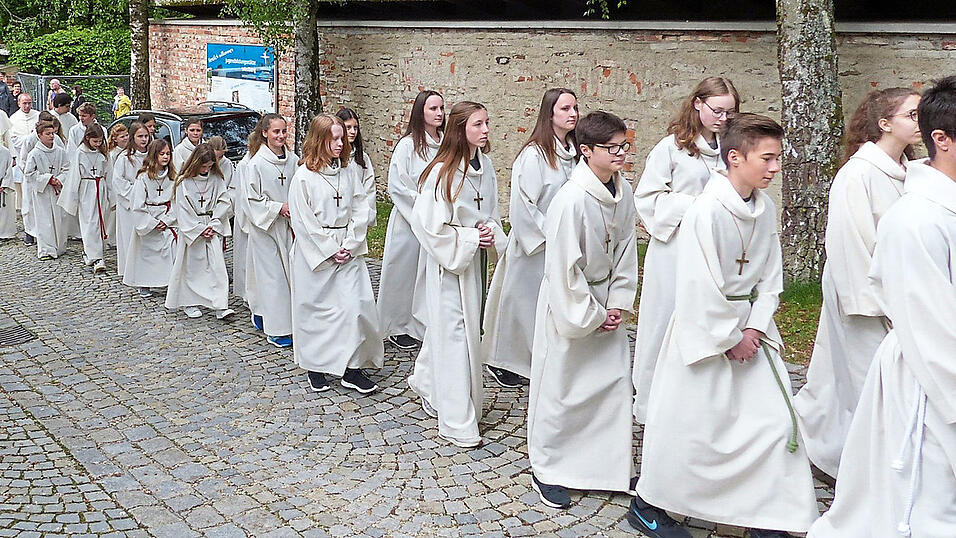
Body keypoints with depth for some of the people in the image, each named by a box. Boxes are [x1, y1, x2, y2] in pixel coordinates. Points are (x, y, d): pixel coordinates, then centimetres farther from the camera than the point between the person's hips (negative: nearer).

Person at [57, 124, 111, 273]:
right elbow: (74, 176, -4)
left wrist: (109, 194, 12)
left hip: (100, 191, 5)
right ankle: (97, 259, -16)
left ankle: (88, 253, 21)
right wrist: (73, 197, -6)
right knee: (89, 223, -9)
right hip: (86, 191, -5)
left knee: (99, 221, 6)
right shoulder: (79, 154, -4)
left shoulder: (103, 154, 8)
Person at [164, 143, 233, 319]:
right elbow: (183, 211, -7)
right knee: (191, 266, 5)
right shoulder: (184, 182, -5)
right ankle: (189, 303, 19)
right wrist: (199, 230, -11)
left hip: (212, 228, 2)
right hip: (191, 230, -2)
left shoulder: (217, 179, 3)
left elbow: (224, 204, 1)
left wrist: (213, 225, -9)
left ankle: (221, 306, -8)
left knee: (217, 265, -6)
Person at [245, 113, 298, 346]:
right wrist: (279, 208, -16)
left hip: (289, 225, 5)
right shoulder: (256, 163, -10)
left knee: (290, 272, 8)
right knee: (272, 275, -2)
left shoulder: (293, 160, 4)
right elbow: (252, 199, -9)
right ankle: (276, 330, 4)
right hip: (266, 226, -5)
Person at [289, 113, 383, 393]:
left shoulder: (350, 172, 6)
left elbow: (360, 210, 4)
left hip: (348, 251, 4)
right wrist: (330, 250, -10)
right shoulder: (304, 176, -8)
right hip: (315, 252, -3)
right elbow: (303, 222, -10)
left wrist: (349, 245, -7)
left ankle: (352, 369, 3)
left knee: (356, 304, -4)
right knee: (314, 307, 6)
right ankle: (314, 366, 23)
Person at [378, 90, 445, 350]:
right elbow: (397, 187, -11)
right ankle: (398, 328, 19)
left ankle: (425, 324, 21)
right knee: (406, 272, 4)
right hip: (410, 220, -4)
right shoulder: (408, 145, -7)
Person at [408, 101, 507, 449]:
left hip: (475, 260, 7)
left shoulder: (485, 166, 4)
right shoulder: (443, 171, -18)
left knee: (456, 327, 18)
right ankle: (458, 425, 4)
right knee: (454, 333, -3)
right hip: (449, 262, -7)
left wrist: (491, 235, -3)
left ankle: (426, 384, 42)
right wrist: (470, 238, -18)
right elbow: (429, 224, -18)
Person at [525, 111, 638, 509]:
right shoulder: (571, 199, -24)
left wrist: (619, 303, 0)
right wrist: (588, 318, -16)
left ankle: (612, 467, 27)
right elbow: (564, 267, -22)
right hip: (569, 306, -7)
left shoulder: (623, 192, -2)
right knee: (560, 387, 4)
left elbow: (626, 248, 7)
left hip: (605, 303, 7)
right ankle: (546, 471, 22)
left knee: (616, 381, 11)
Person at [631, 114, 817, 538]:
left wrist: (755, 328, -4)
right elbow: (700, 288, -21)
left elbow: (770, 276, 7)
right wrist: (730, 338, -13)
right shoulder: (706, 212, -21)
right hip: (705, 333, -7)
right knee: (687, 421, 4)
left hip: (749, 331, 7)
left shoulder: (765, 208, 1)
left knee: (776, 420, 5)